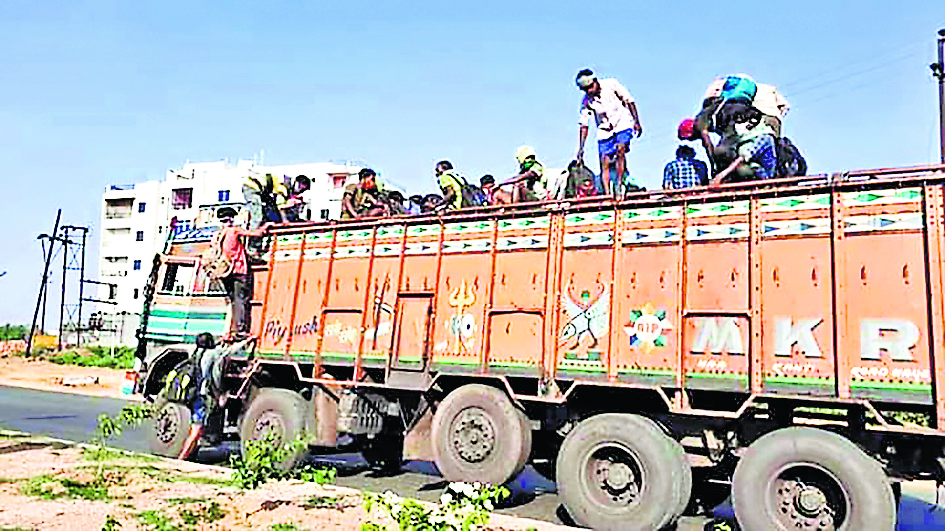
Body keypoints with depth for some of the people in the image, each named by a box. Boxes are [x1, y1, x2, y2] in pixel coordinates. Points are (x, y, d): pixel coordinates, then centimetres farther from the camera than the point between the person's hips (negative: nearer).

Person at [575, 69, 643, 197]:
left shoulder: (611, 84, -13)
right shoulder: (586, 101, -7)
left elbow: (629, 101, -4)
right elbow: (584, 126, -3)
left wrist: (637, 122, -7)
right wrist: (581, 148, -7)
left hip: (623, 125, -2)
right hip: (604, 131, 2)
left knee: (620, 150, -28)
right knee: (604, 162, -9)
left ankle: (618, 184, -23)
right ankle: (607, 194, -6)